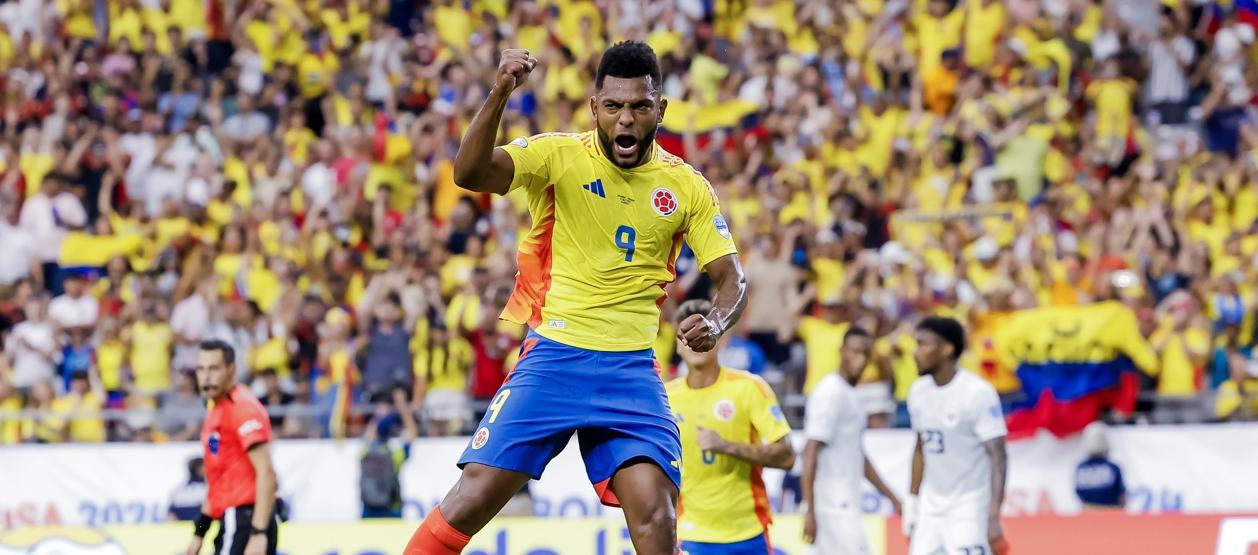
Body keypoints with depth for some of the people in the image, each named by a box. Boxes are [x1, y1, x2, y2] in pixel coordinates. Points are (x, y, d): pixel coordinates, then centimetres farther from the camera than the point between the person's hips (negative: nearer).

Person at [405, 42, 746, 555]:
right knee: (472, 501, -10)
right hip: (552, 357, -2)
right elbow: (469, 173, -19)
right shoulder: (559, 156, -3)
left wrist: (715, 323, -17)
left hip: (632, 371, 2)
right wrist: (499, 95, -35)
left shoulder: (687, 188, 5)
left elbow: (731, 281, 6)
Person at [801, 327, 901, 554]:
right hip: (835, 508, -9)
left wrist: (892, 498, 27)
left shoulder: (850, 395, 17)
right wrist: (810, 511, -23)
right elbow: (811, 452, -18)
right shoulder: (831, 393, -12)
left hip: (844, 505, 9)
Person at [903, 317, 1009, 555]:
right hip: (930, 507, 7)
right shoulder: (919, 391, 5)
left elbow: (997, 457, -16)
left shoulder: (978, 393, -16)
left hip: (969, 509, -7)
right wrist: (911, 502, 16)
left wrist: (993, 517, -22)